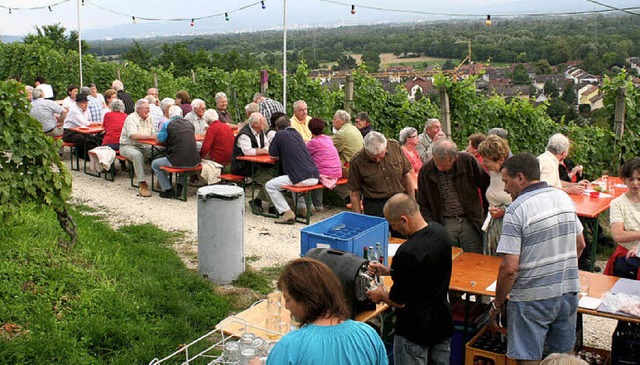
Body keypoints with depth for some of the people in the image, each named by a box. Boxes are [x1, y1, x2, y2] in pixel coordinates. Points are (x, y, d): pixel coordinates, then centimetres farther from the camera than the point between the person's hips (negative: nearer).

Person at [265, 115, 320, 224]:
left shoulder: (280, 134, 1)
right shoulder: (297, 133, 20)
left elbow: (273, 154, 8)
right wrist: (283, 154, 33)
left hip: (302, 178, -7)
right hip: (315, 177, 7)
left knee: (269, 186, 6)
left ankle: (287, 213, -3)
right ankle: (302, 208, 29)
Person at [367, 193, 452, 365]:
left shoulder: (407, 253, -31)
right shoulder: (440, 231, -5)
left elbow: (399, 301, -19)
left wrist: (381, 295, 1)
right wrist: (387, 270, 9)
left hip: (415, 331, -8)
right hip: (443, 324, 8)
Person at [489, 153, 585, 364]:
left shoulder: (516, 211, -19)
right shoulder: (564, 198, 3)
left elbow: (509, 268, -21)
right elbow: (580, 245, 14)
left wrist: (498, 303, -8)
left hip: (532, 298, -7)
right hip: (568, 292, 7)